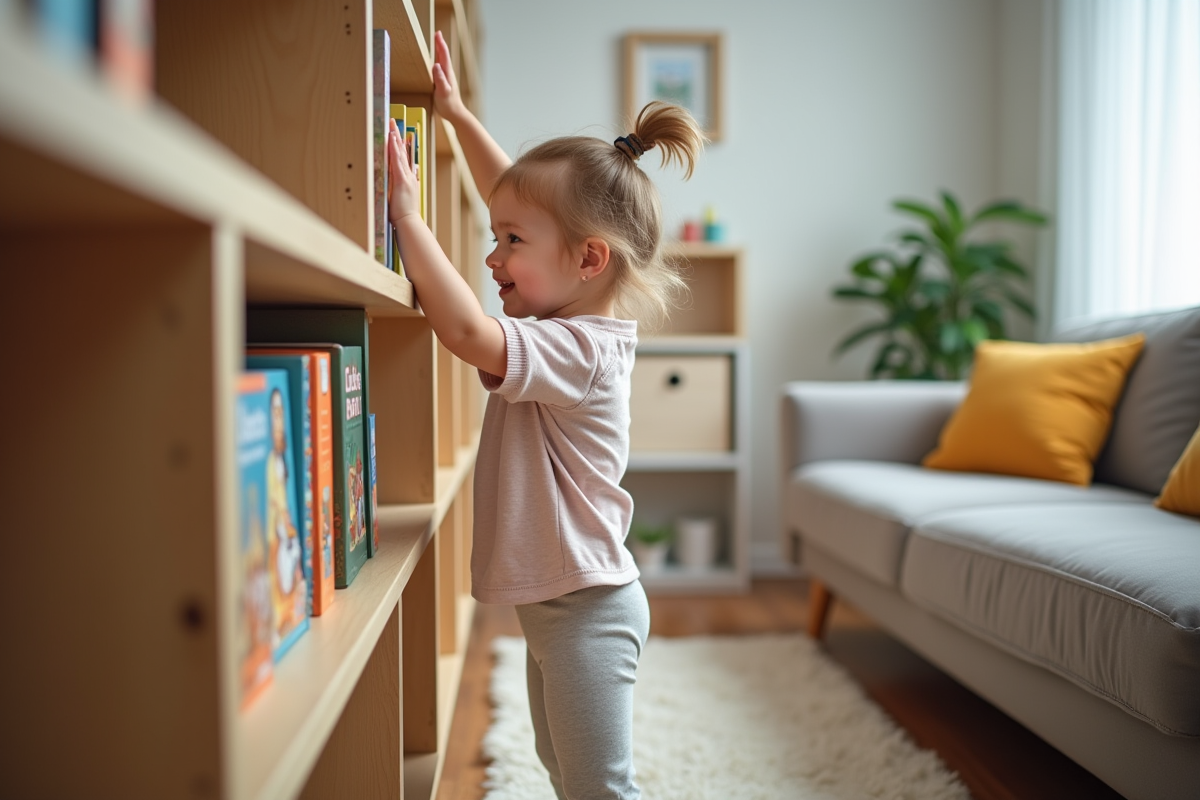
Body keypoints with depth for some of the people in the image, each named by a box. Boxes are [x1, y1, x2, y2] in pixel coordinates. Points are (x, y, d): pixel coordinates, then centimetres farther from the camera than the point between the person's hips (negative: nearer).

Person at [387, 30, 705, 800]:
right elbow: (522, 196, 12)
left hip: (587, 609, -10)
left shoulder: (579, 350, -25)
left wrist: (409, 218, -32)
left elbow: (470, 333, -41)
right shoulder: (578, 319, 3)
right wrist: (457, 114, 16)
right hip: (558, 598, 10)